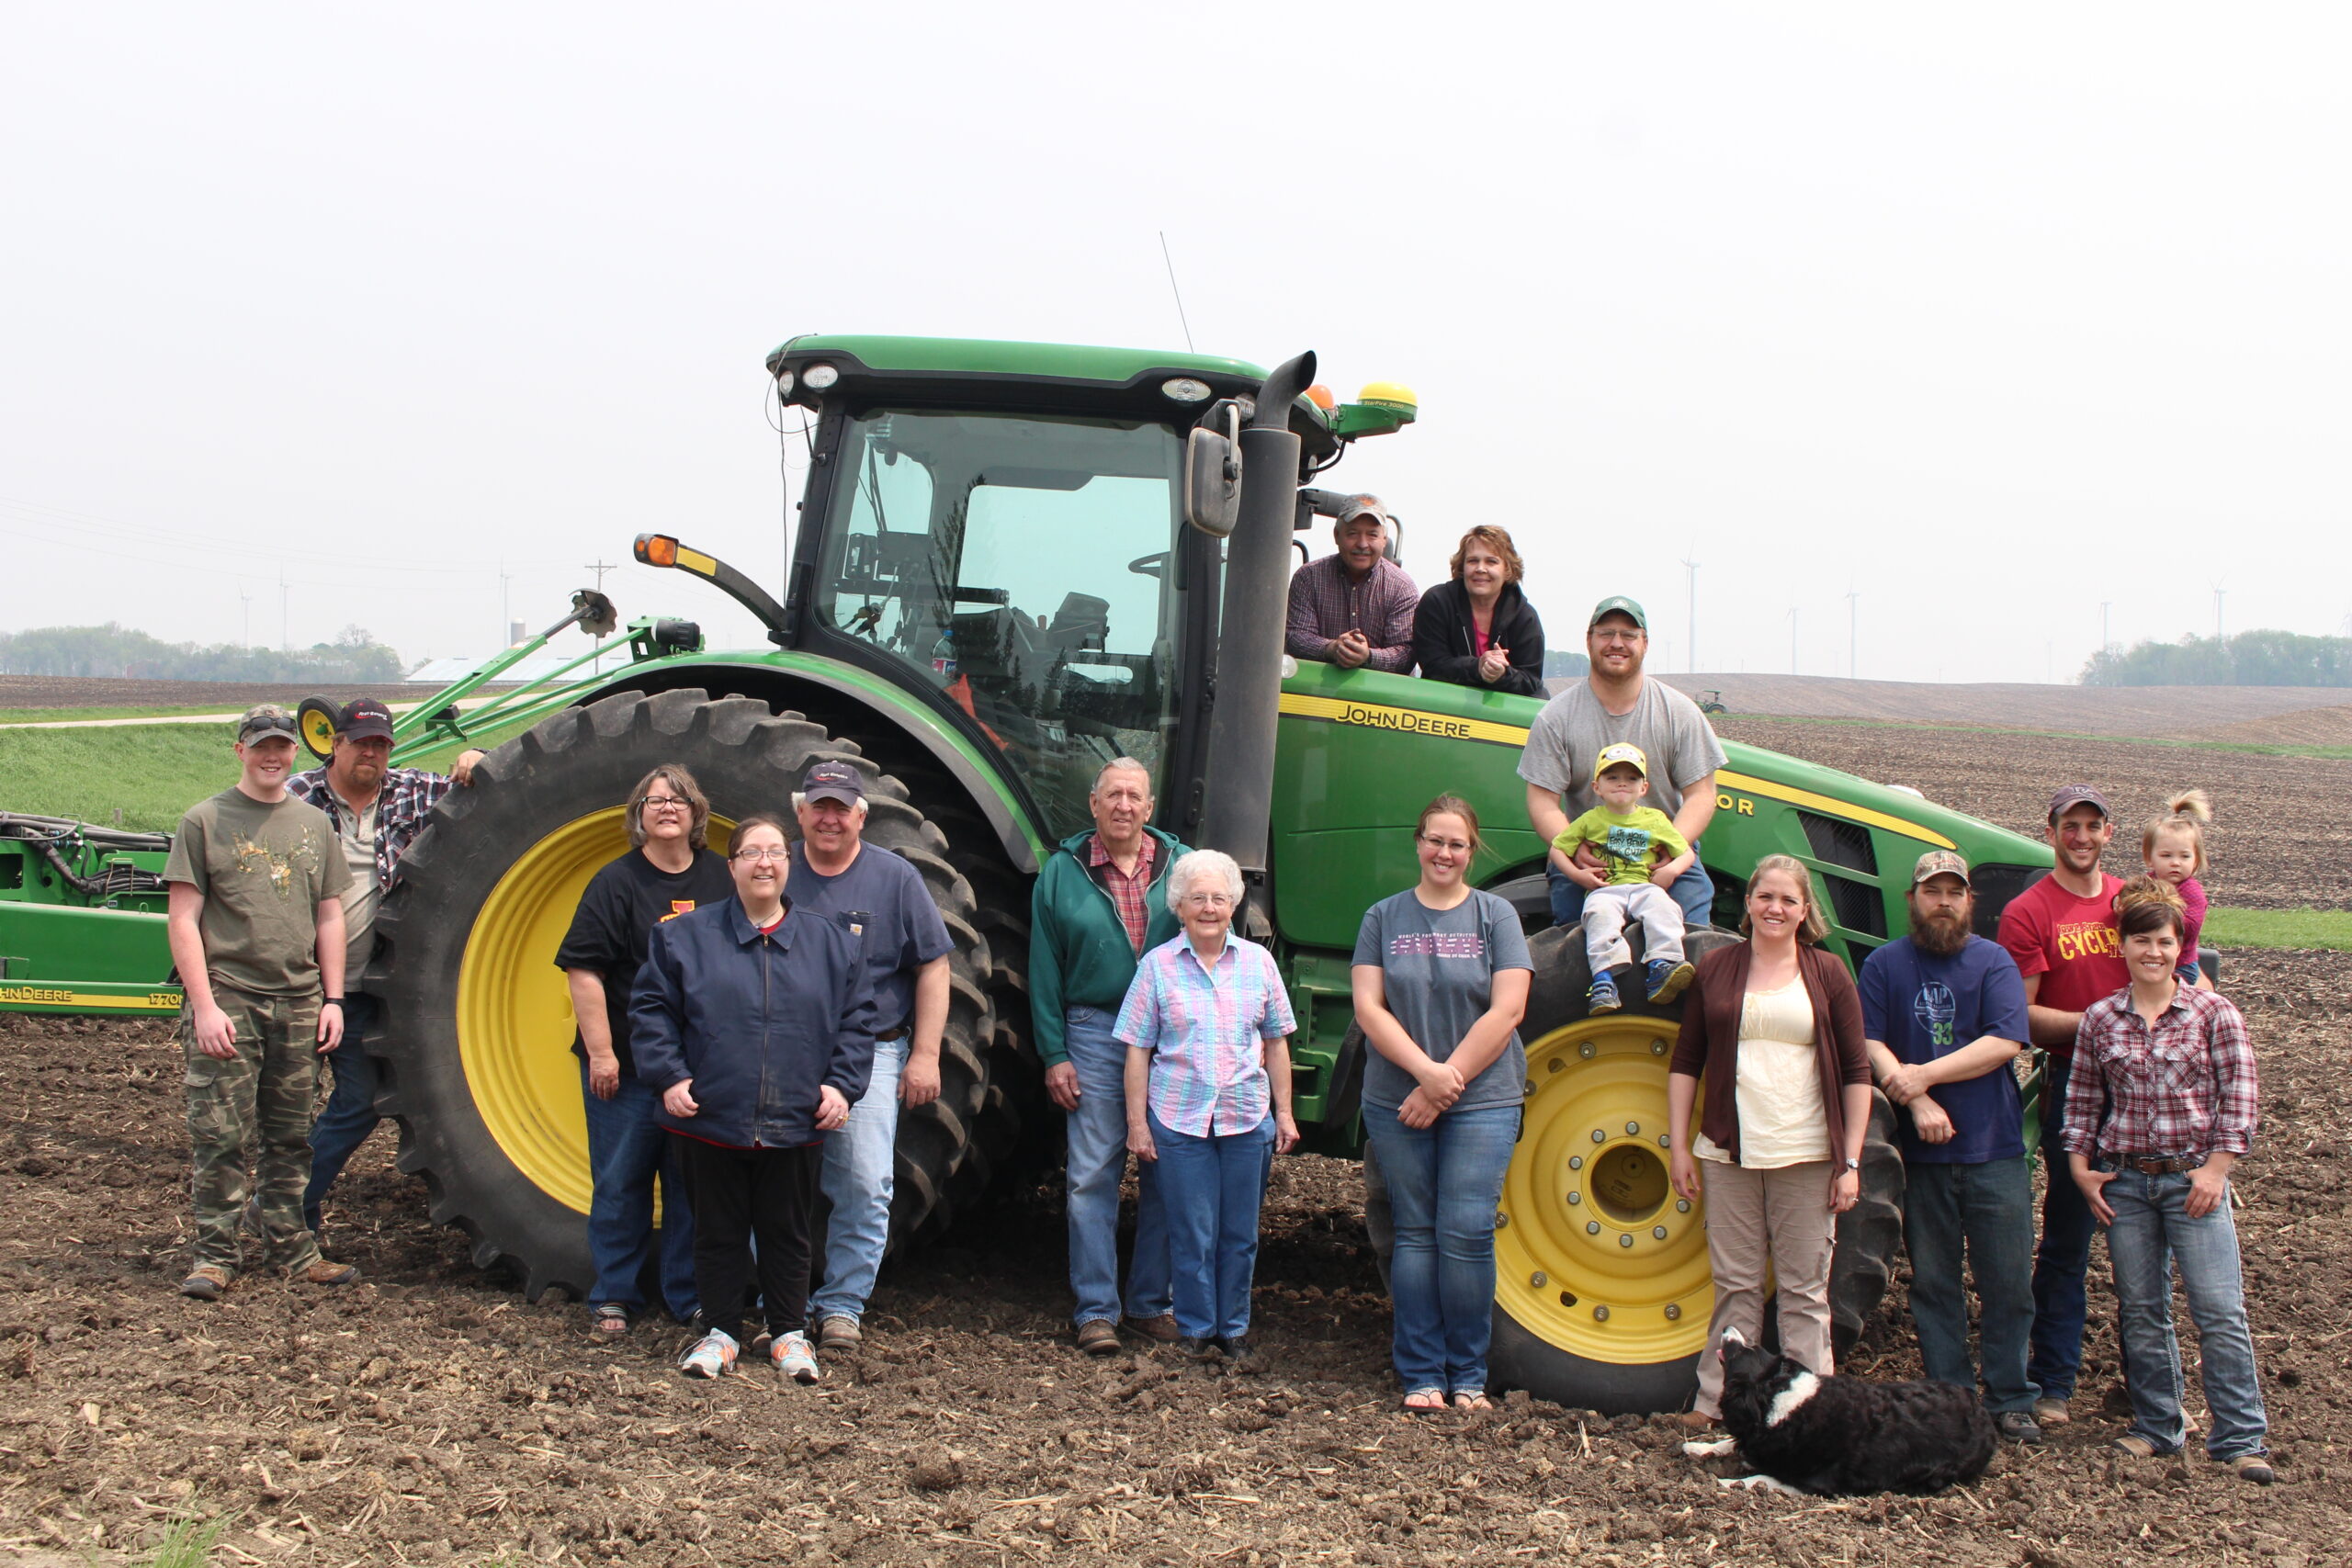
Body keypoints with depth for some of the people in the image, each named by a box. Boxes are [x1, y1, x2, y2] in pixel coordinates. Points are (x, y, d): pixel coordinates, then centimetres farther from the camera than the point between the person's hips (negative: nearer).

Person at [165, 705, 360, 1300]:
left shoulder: (313, 823, 13)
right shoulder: (205, 820, 0)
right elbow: (182, 920, -4)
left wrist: (332, 998, 7)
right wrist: (204, 1004, -12)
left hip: (298, 1000, 4)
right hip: (227, 997, -4)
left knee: (290, 1137, 10)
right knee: (220, 1135, -5)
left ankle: (290, 1246, 18)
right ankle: (214, 1254, 3)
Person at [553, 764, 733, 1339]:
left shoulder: (720, 877, 6)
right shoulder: (617, 881, -6)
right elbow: (583, 971, -9)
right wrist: (600, 1051, -14)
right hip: (627, 1065, -3)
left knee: (695, 1183, 8)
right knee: (620, 1180, 5)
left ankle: (690, 1296, 19)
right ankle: (614, 1297, 16)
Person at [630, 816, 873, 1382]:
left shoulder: (831, 942, 8)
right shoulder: (685, 936, 4)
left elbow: (854, 1022, 9)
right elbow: (651, 1011, 3)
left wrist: (841, 1084, -2)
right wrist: (669, 1076, -7)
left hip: (796, 1125, 1)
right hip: (711, 1118, -1)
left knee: (787, 1230, 9)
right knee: (719, 1229, 8)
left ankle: (789, 1333, 22)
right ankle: (720, 1332, 20)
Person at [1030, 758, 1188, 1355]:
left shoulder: (1181, 865, 7)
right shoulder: (1062, 871, 4)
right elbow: (1044, 970, 4)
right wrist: (1054, 1053, -2)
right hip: (1095, 1032, -1)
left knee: (1166, 1173, 6)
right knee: (1093, 1176, -2)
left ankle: (1152, 1302, 17)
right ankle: (1096, 1310, 5)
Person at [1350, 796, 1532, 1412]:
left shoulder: (1495, 915, 3)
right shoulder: (1384, 917, 7)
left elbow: (1506, 1011, -6)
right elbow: (1368, 1007, -2)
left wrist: (1447, 1083, -12)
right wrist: (1425, 1070, -16)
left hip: (1482, 1102, -1)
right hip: (1396, 1102, 2)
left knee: (1466, 1234, -8)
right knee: (1415, 1234, 5)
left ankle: (1468, 1376, 5)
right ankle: (1420, 1374, 11)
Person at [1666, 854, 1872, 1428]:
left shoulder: (1827, 975, 4)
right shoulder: (1716, 969, 7)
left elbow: (1856, 1073, 3)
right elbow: (1685, 1062, 9)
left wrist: (1851, 1162, -2)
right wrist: (1679, 1145, 3)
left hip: (1807, 1158, -1)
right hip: (1730, 1153, 1)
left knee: (1804, 1289, 3)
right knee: (1735, 1284, 6)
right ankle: (1716, 1400, 13)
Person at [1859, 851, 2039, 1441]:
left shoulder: (1994, 963, 3)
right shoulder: (1884, 965, 6)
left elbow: (2005, 1042, -9)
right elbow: (1869, 1043, -3)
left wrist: (1925, 1074, -15)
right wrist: (1916, 1101, -17)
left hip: (1995, 1149, -1)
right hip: (1920, 1150, 1)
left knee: (2007, 1281, 1)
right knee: (1934, 1281, 7)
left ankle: (2010, 1400, 11)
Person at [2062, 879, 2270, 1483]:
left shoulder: (2214, 1013, -2)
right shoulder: (2100, 1019, 5)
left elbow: (2238, 1097, -3)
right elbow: (2082, 1100, 11)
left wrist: (2216, 1169, -9)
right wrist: (2080, 1166, 3)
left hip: (2194, 1178, -3)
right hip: (2123, 1182, 3)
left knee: (2220, 1310, -7)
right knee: (2140, 1310, 9)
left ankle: (2240, 1438, -1)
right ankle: (2157, 1427, 21)